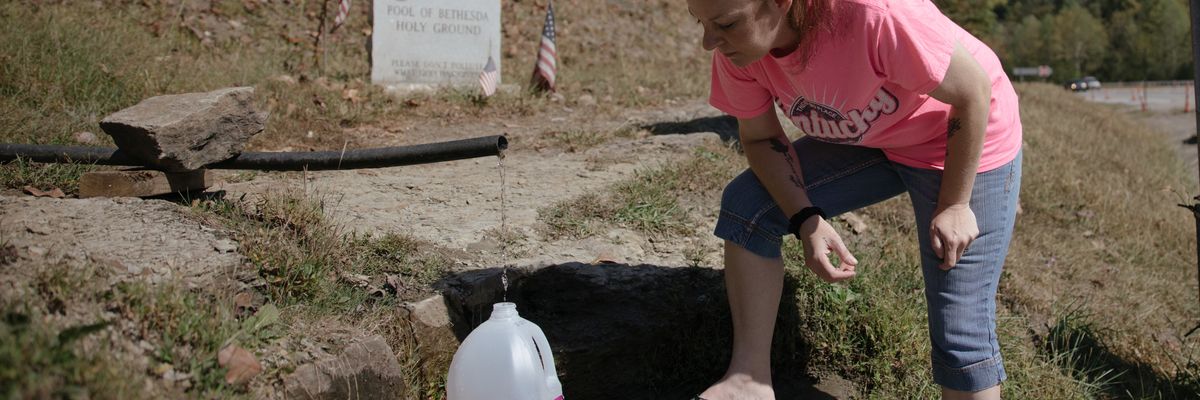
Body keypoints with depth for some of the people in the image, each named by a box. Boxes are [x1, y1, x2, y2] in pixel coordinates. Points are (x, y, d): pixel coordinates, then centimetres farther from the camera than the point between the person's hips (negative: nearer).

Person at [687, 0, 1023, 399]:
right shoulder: (737, 48, -20)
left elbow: (974, 90, -26)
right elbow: (760, 138, -5)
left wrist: (954, 205, -18)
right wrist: (806, 220, -20)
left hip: (969, 143, -6)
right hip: (870, 140, 6)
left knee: (961, 335, -8)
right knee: (747, 206, -2)